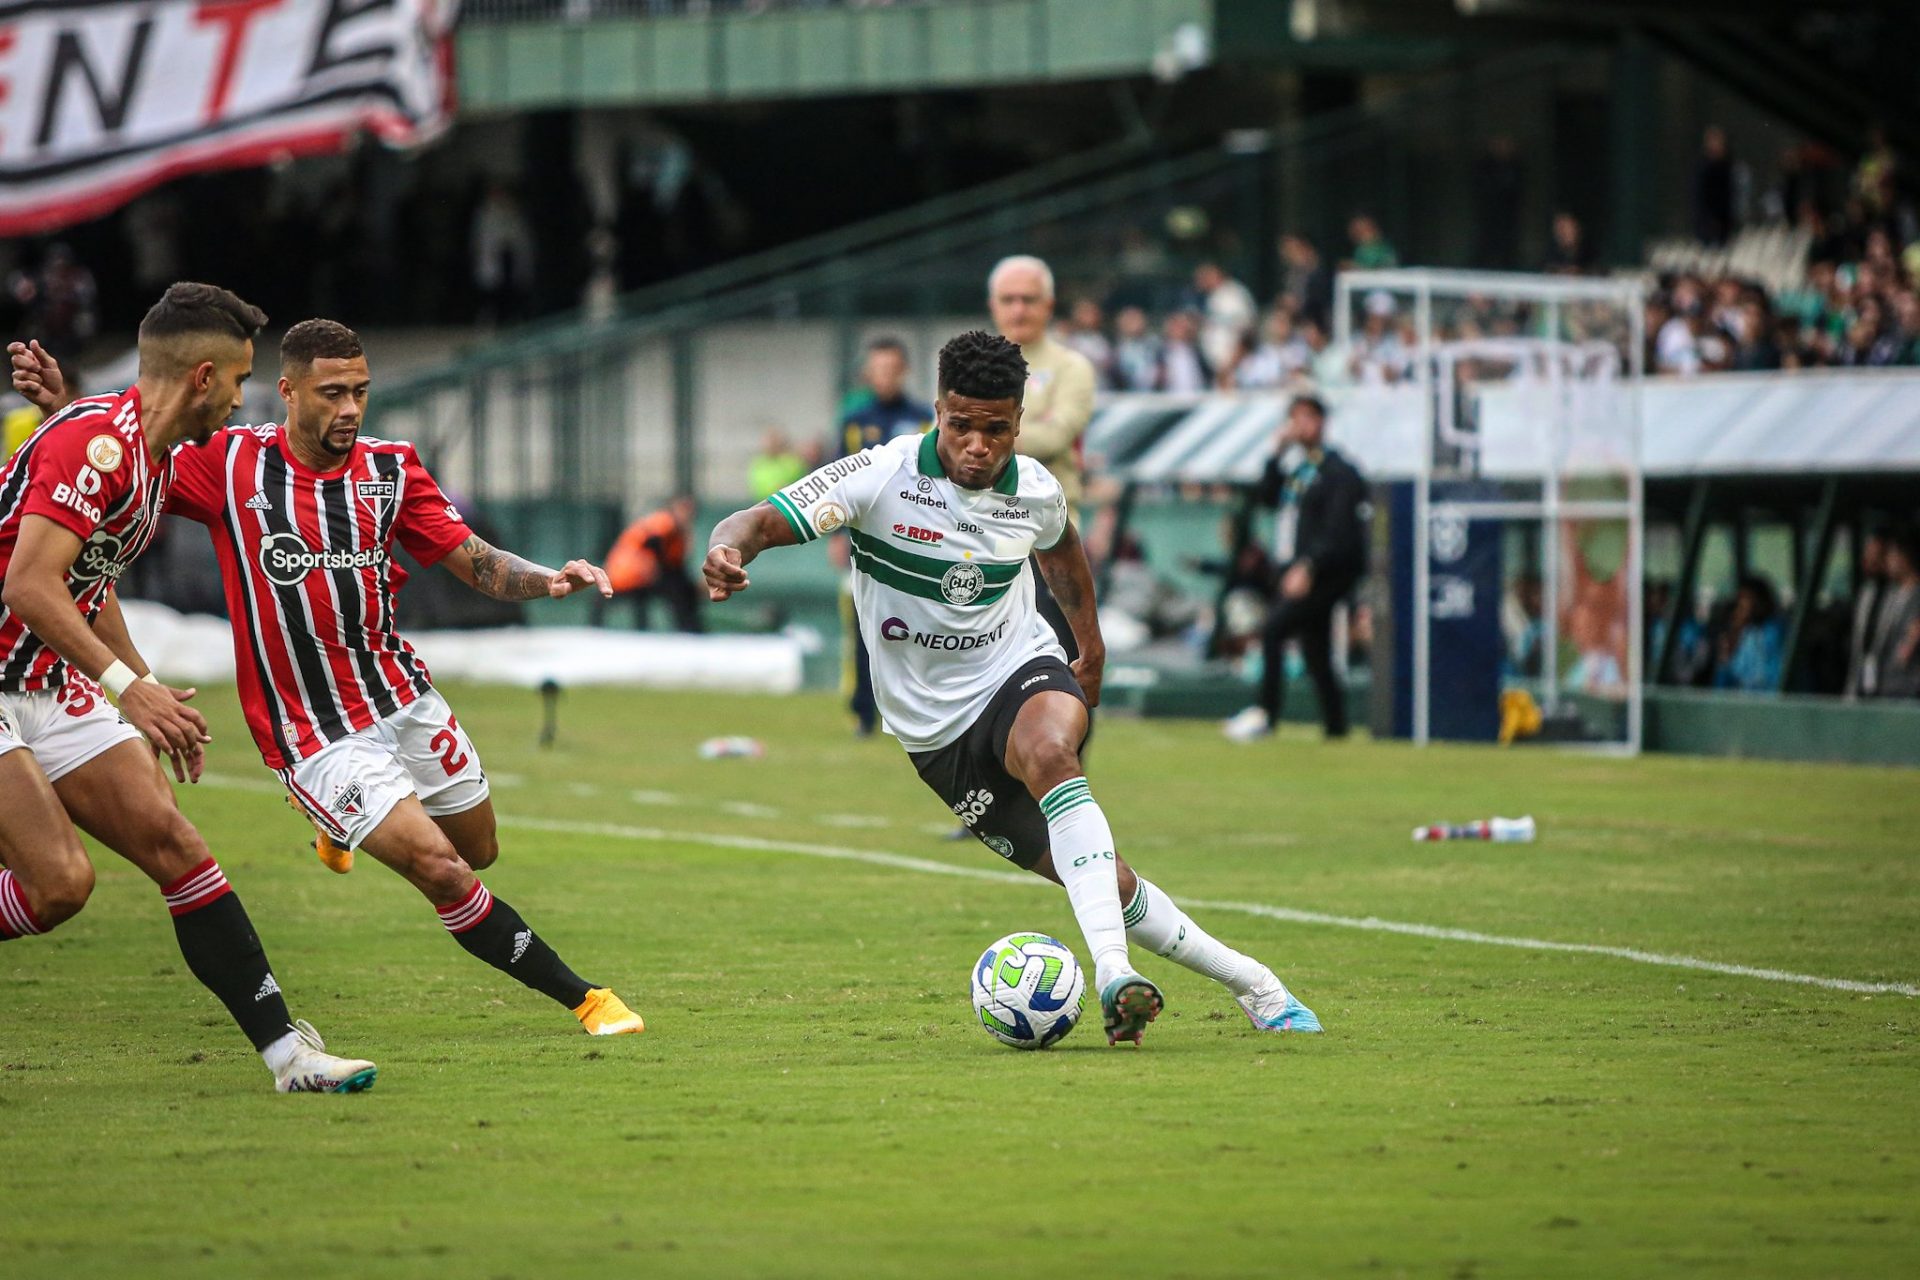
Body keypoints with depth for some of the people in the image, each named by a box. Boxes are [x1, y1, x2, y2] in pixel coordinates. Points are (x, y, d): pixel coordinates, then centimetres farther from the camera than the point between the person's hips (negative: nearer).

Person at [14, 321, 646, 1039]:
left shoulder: (390, 467, 1)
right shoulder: (228, 462, -8)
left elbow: (475, 563, 0)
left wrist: (550, 580, -19)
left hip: (406, 702, 5)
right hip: (314, 733, -5)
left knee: (479, 851, 19)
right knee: (439, 869, -17)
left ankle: (344, 821, 46)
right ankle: (581, 998, -4)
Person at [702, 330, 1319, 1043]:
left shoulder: (1035, 492, -5)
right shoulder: (882, 476, -18)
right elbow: (761, 522, -26)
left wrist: (1092, 648, 26)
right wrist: (727, 552, -48)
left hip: (1023, 669, 1)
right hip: (937, 728, -1)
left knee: (1050, 750, -37)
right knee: (1109, 884, -4)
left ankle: (1114, 974, -43)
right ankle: (1251, 984, 14)